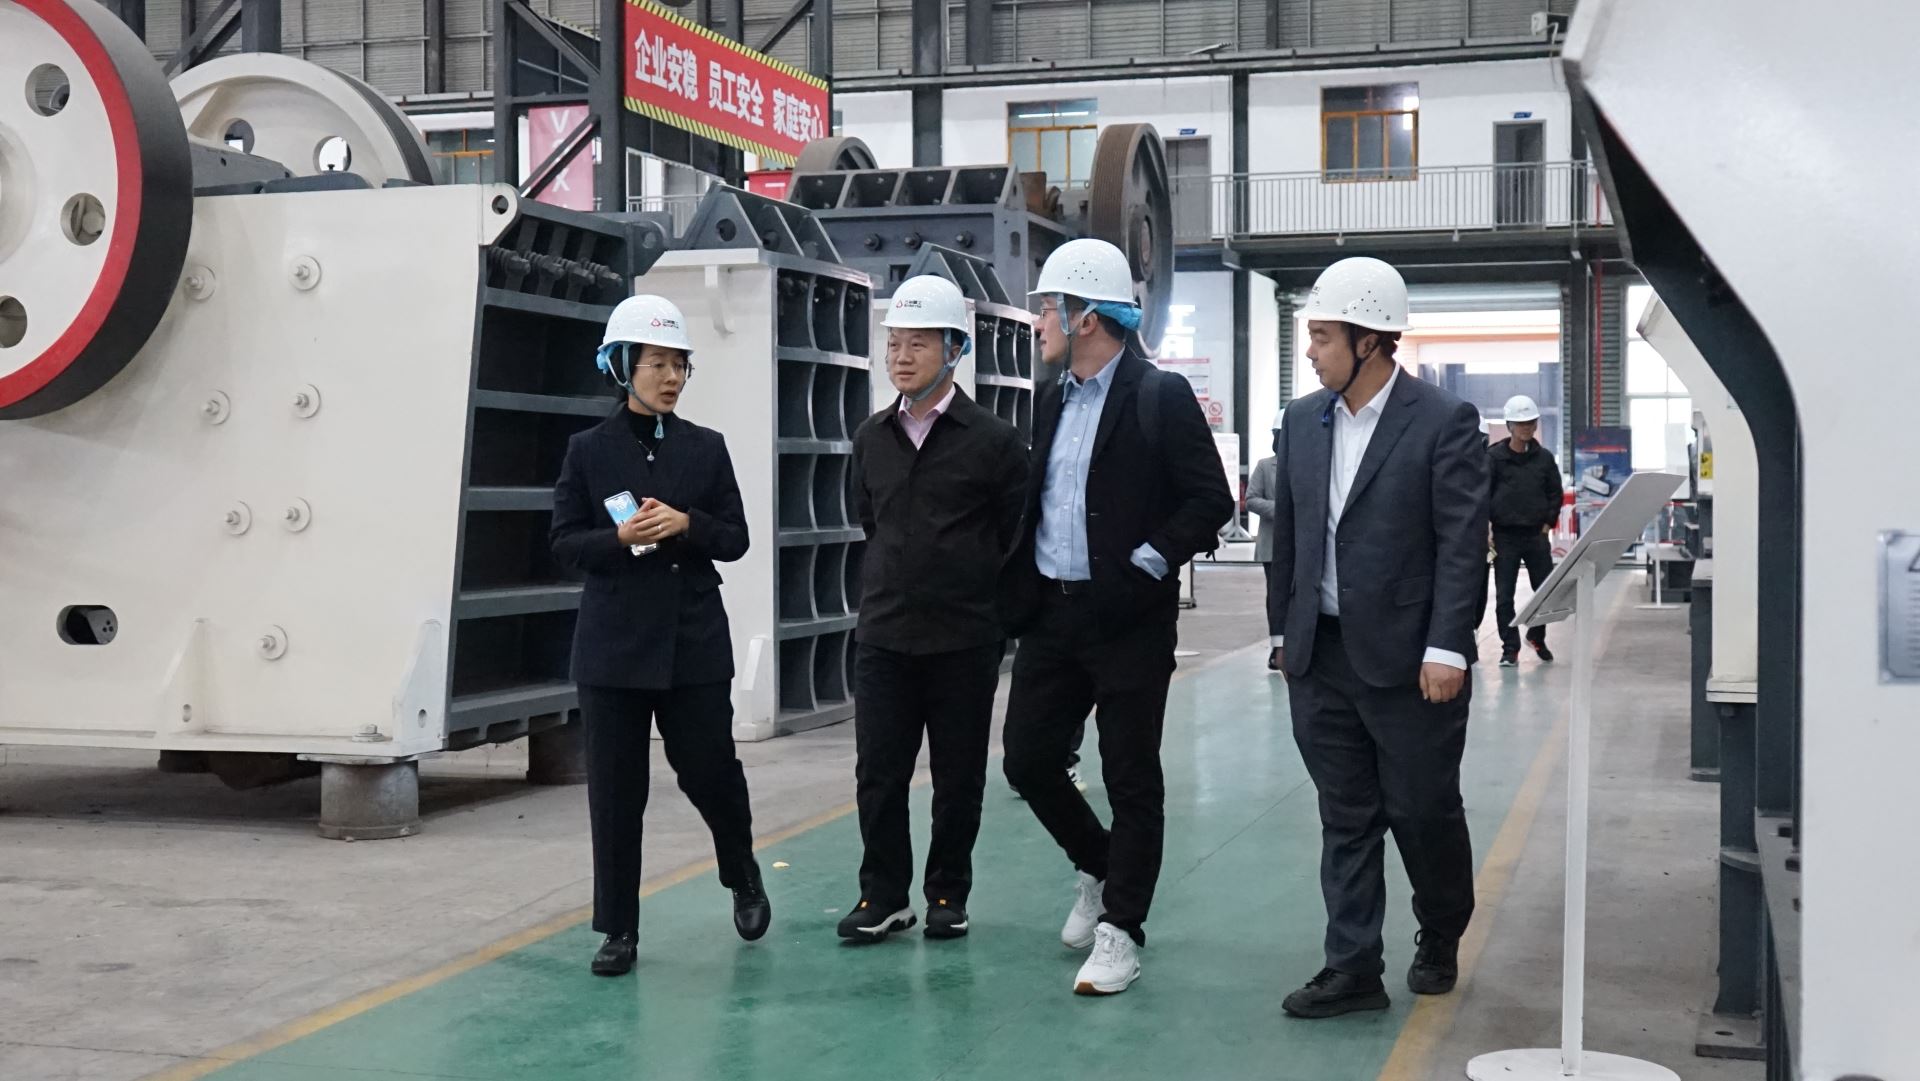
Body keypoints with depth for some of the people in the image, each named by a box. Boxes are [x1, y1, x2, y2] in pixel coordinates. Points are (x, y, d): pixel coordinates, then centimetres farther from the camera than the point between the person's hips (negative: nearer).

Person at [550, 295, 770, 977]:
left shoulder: (706, 448, 6)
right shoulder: (589, 450, 3)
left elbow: (735, 539, 4)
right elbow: (565, 545, 1)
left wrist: (686, 524, -14)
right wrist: (621, 538, -17)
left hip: (695, 640, 1)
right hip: (614, 644, 0)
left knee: (708, 768, 2)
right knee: (615, 789, 2)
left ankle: (743, 876, 32)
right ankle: (619, 929, 12)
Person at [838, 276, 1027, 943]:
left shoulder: (993, 440, -5)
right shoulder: (872, 439, 8)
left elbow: (1018, 538, -1)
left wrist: (996, 616, 0)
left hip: (965, 641, -3)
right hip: (884, 637, 3)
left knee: (958, 777, 7)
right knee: (878, 773, 3)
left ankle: (948, 896, 20)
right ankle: (884, 895, 16)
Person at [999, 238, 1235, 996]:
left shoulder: (1161, 397, -8)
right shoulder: (1051, 401, 12)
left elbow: (1210, 501, -11)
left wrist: (1143, 566, -16)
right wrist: (1018, 593, 9)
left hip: (1128, 620, -7)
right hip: (1052, 614, 7)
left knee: (1131, 778, 1)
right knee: (1027, 760, 7)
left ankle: (1120, 929, 11)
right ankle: (1099, 866, 31)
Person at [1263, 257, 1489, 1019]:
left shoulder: (1444, 422, -9)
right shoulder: (1303, 421, 8)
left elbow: (1463, 545, -12)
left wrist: (1447, 648, -17)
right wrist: (1286, 628, 13)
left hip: (1407, 658, -4)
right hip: (1322, 654, 5)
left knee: (1424, 811, 7)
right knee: (1346, 819, 7)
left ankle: (1441, 939, 32)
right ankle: (1353, 969, 12)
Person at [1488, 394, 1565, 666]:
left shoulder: (1544, 457, 5)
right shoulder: (1494, 457, -4)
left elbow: (1556, 493, 11)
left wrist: (1548, 523, 2)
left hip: (1537, 535, 3)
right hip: (1505, 536, -3)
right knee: (1504, 595, 0)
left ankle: (1537, 636, 28)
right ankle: (1510, 648, 9)